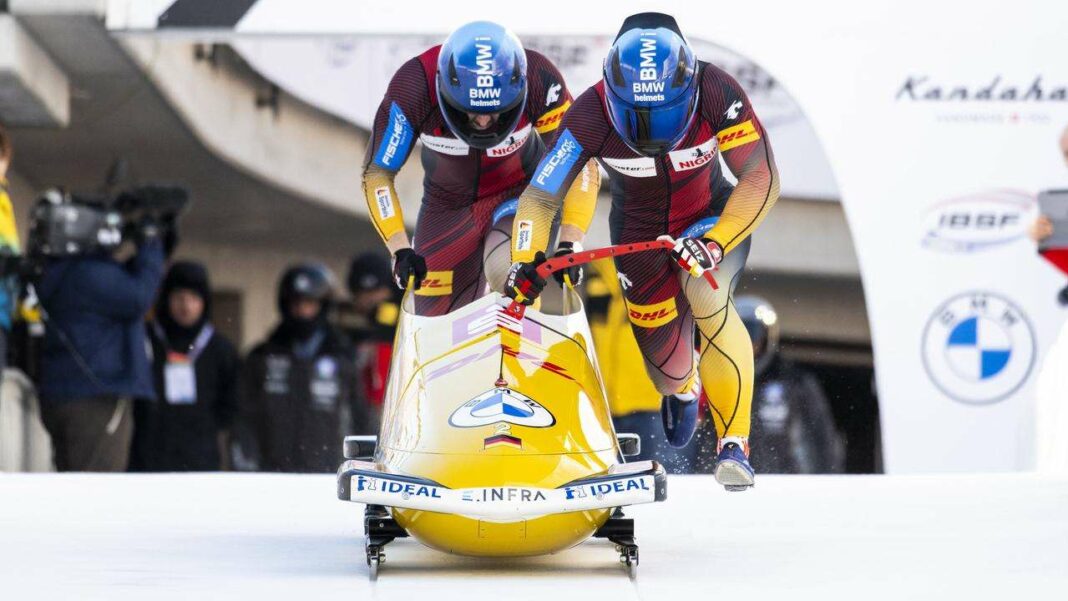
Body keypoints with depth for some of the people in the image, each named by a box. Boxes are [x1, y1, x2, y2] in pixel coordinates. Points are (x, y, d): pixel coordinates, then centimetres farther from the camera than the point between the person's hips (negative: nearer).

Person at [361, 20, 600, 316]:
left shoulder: (540, 80, -31)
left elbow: (581, 166, -23)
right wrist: (400, 250, -29)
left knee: (508, 270, -33)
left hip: (521, 195, -1)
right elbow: (377, 174, -20)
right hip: (448, 202, 2)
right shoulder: (413, 87, -31)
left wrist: (568, 245, -34)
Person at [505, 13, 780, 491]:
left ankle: (734, 443, -29)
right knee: (669, 372, 6)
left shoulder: (716, 92, -30)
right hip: (640, 233, 2)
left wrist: (716, 244, -41)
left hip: (714, 219, -1)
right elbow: (539, 197, -22)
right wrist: (525, 263, -37)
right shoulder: (591, 116, -28)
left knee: (704, 293, -35)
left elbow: (761, 178, -28)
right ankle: (682, 387, 49)